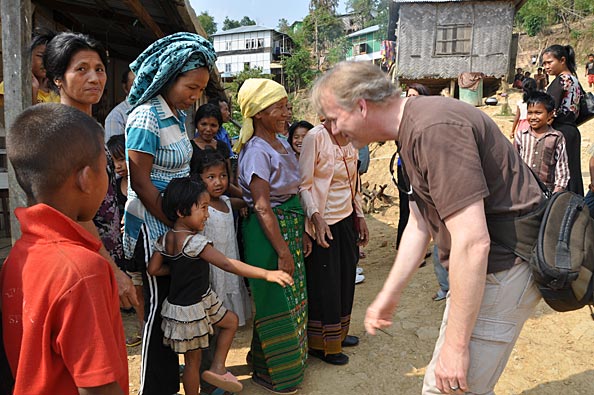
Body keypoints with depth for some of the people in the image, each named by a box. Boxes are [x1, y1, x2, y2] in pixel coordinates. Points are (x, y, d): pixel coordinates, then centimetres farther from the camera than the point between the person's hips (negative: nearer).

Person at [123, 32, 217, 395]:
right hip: (153, 226, -8)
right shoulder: (146, 117, -18)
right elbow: (140, 182, -19)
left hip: (176, 221, 8)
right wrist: (174, 223, -14)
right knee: (159, 304, 4)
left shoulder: (178, 115, 7)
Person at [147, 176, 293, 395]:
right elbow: (227, 264, -33)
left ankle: (217, 368, 22)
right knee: (193, 361, 9)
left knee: (231, 320, 20)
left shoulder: (165, 238, -3)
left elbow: (153, 269, 1)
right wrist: (266, 274, -35)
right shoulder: (194, 241, -28)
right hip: (191, 310, -8)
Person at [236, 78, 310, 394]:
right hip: (268, 230, -9)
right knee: (275, 301, 4)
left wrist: (301, 234, 13)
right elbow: (262, 207, -21)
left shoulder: (281, 142, 8)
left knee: (293, 297, 20)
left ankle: (292, 359, 40)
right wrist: (282, 252, -20)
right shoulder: (256, 151, -19)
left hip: (291, 225, 9)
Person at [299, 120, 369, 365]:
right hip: (324, 224, -8)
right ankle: (321, 344, 22)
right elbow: (304, 185, -16)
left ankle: (338, 333, 36)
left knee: (345, 278, 17)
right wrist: (315, 217, -27)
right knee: (324, 284, 4)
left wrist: (360, 216, 15)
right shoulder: (315, 137, -15)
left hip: (346, 219, 8)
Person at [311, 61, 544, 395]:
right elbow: (419, 225, 14)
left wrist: (455, 343, -22)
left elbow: (473, 242, -29)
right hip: (486, 265, 10)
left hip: (502, 266, -10)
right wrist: (389, 296, 16)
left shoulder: (434, 128, -25)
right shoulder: (413, 130, 9)